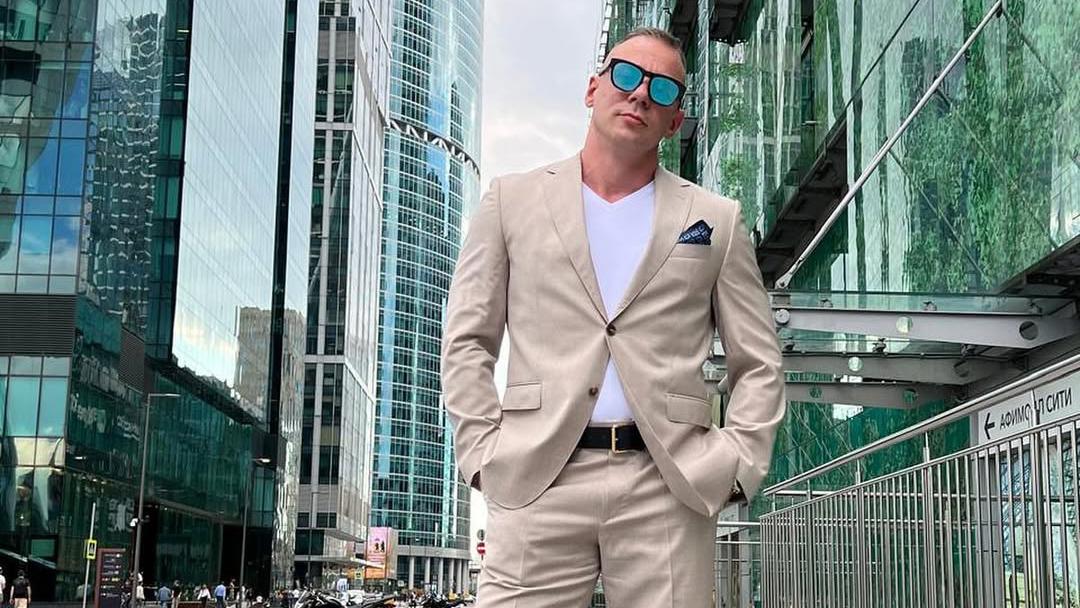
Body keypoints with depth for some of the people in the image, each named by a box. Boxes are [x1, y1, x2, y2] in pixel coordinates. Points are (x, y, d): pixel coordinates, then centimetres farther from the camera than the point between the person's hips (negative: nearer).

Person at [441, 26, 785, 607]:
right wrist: (485, 451, 0)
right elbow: (467, 342, 11)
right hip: (539, 483, 0)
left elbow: (758, 365, 14)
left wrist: (733, 463, 1)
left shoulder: (716, 220, 15)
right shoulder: (512, 200, 14)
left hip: (669, 488, 1)